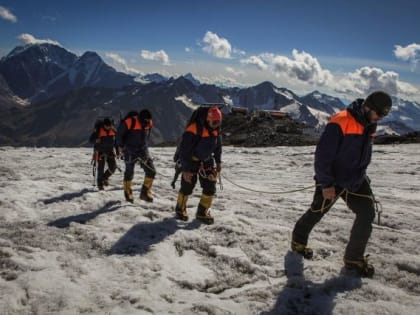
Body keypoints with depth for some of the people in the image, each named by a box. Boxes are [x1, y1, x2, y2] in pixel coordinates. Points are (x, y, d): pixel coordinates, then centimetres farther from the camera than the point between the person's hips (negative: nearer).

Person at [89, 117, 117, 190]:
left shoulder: (113, 130, 1)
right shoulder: (98, 130, -13)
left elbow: (116, 140, 14)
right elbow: (90, 139, -11)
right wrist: (96, 140, -32)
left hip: (110, 151, 4)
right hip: (101, 152, -4)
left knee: (113, 167, -2)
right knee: (101, 168, -3)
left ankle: (105, 177, 25)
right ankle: (100, 184, 10)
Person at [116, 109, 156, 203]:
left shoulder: (149, 123, -2)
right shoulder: (129, 122, -20)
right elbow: (120, 133, -8)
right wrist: (120, 145, -2)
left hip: (143, 151, 5)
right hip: (130, 152, -5)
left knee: (151, 171, -6)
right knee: (129, 173, 7)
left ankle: (145, 192, 5)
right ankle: (128, 193, 26)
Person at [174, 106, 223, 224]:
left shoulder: (216, 129, -7)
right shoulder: (193, 130, -28)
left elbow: (218, 145, 11)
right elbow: (183, 151, -24)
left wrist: (218, 162, 10)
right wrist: (185, 169, -23)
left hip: (207, 161, 6)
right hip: (191, 161, -5)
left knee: (210, 187, 0)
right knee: (187, 187, 3)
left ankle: (202, 212, 16)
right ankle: (180, 210, 27)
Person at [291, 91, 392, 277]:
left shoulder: (369, 126, 2)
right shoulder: (340, 122, -24)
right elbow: (323, 154, -24)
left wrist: (360, 176, 19)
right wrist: (326, 183, -22)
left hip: (356, 181, 7)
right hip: (332, 181, -6)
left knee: (367, 213, -5)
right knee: (316, 213, 10)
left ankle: (354, 258, 9)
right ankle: (298, 241, 36)